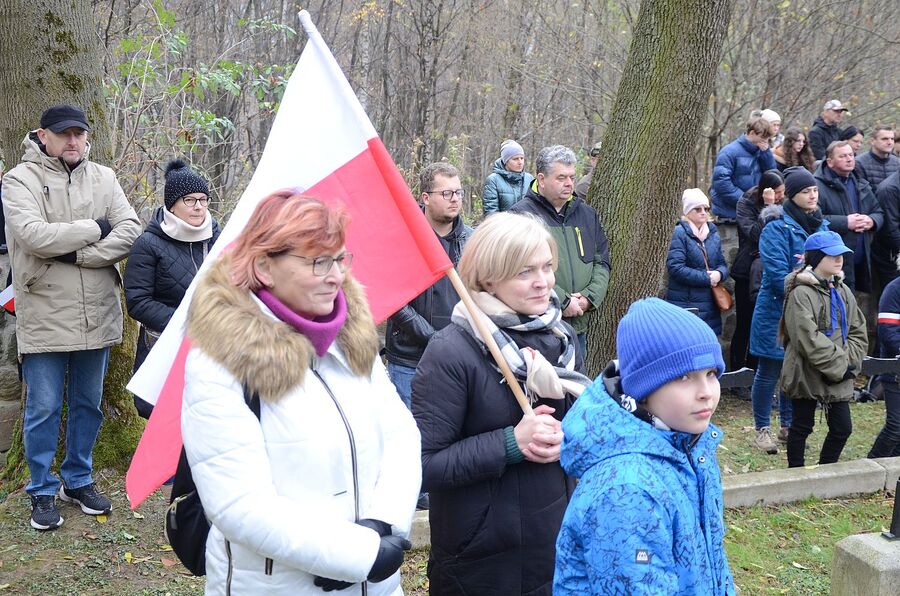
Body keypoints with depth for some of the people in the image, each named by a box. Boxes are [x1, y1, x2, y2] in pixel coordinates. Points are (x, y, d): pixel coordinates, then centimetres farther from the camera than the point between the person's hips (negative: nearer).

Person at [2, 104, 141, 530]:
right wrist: (94, 229, -13)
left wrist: (78, 254, -16)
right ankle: (42, 491, 20)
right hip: (44, 317, -4)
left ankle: (78, 480, 31)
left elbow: (130, 232, -6)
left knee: (89, 404, 15)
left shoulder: (102, 178, 6)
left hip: (97, 314, 4)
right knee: (43, 408, 4)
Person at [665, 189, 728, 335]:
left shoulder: (713, 233, 14)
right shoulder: (680, 233, -7)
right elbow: (675, 267, -16)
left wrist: (719, 274, -9)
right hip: (684, 304, -6)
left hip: (709, 304, 6)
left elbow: (722, 264, 16)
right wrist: (706, 278, -14)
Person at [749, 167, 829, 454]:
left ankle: (788, 426, 29)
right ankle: (762, 430, 14)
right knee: (769, 372, 2)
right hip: (777, 311, -6)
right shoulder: (777, 227, -13)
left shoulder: (822, 225, 9)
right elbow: (777, 273, -20)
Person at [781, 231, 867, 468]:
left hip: (839, 377, 7)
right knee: (802, 426, 6)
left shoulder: (843, 292, 10)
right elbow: (808, 339, -21)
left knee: (842, 427, 8)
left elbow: (858, 332, 11)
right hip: (807, 375, -7)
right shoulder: (801, 293, -14)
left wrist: (849, 363, -5)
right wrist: (839, 365, -18)